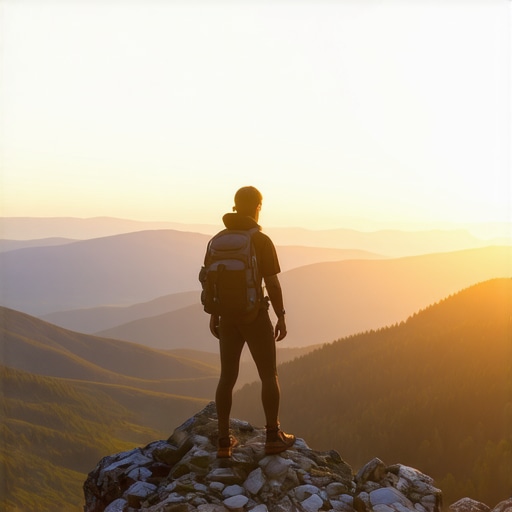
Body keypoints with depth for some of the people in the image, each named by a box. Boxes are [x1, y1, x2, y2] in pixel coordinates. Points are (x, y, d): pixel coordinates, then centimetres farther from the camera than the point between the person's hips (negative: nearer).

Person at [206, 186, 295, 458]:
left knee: (227, 377, 10)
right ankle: (273, 436, 12)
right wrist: (281, 318, -5)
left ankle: (224, 440, 11)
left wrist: (213, 316, 16)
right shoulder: (262, 241, -13)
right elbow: (273, 284, -14)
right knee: (269, 375, 9)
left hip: (228, 317, 5)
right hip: (255, 316, -5)